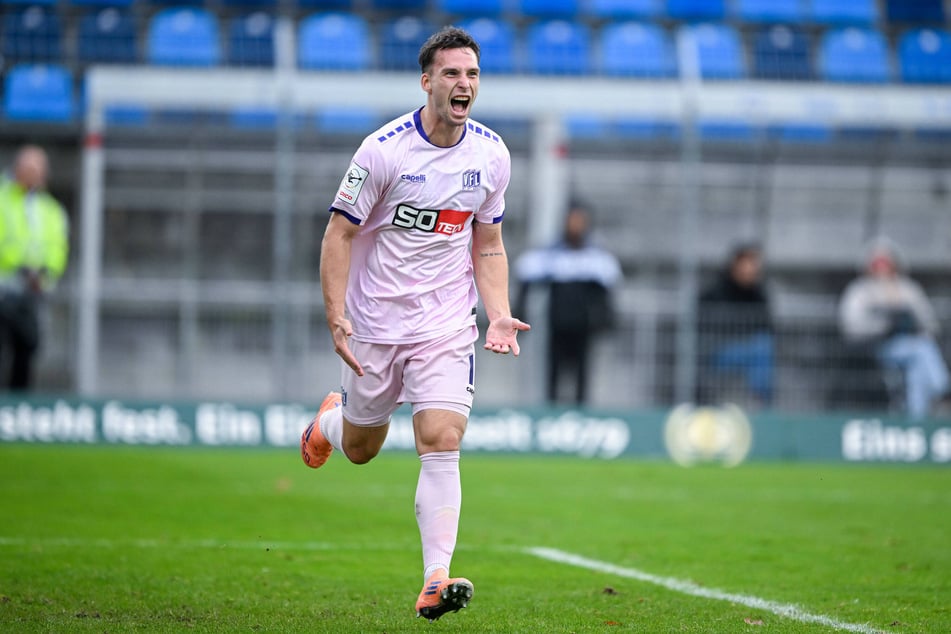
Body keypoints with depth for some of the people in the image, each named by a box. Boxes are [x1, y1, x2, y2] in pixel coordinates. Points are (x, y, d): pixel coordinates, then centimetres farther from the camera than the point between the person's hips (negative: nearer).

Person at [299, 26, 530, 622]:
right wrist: (336, 317, -17)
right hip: (377, 323, -1)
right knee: (361, 449, 14)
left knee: (441, 444, -15)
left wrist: (499, 315, -3)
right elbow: (339, 234, -8)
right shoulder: (384, 149, -14)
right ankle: (330, 420, 52)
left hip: (447, 327, 2)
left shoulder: (491, 154, -1)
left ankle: (436, 583, -18)